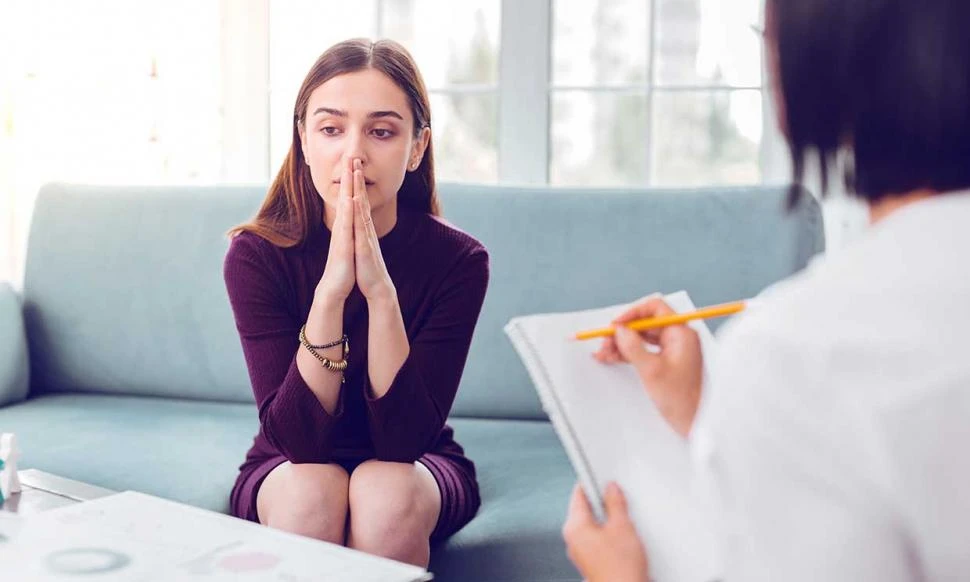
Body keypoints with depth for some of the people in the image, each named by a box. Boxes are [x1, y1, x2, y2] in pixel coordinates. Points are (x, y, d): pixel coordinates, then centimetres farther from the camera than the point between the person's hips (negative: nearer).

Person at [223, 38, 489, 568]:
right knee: (311, 490, -33)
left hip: (415, 470, 1)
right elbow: (296, 437, -24)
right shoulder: (256, 255, -17)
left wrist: (380, 290, -35)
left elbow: (404, 438, -23)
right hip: (287, 471, 0)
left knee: (384, 489, -33)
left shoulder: (458, 260, -18)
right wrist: (330, 290, -37)